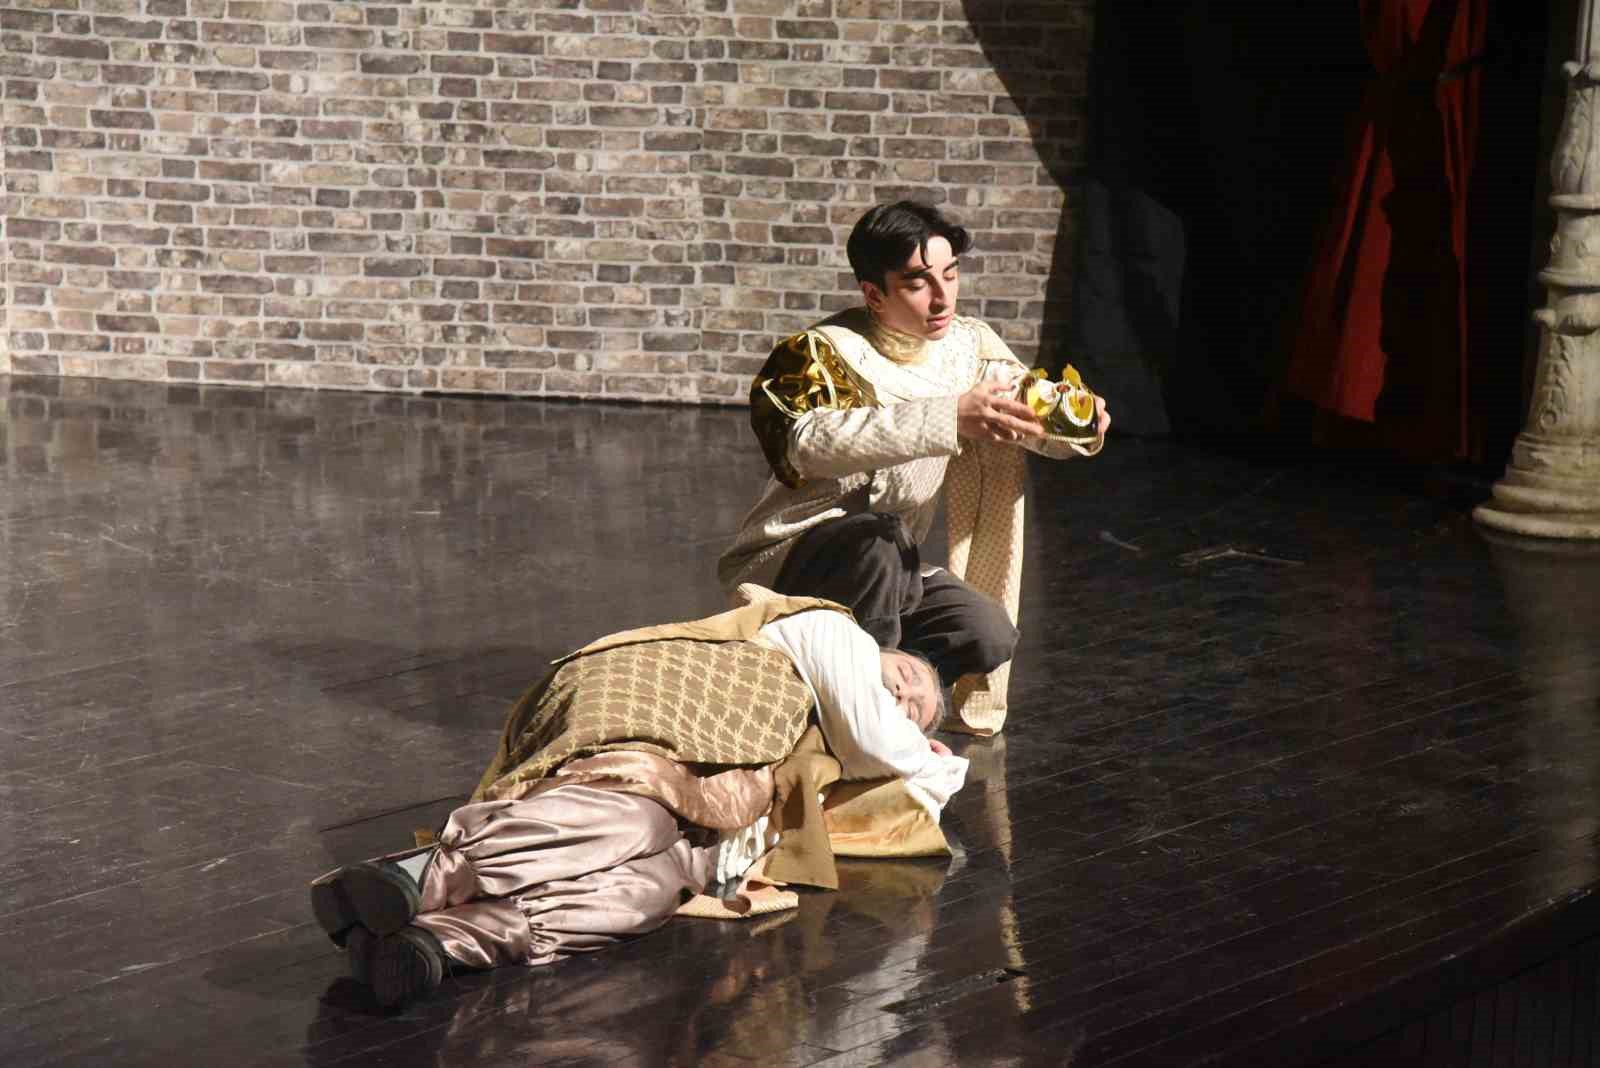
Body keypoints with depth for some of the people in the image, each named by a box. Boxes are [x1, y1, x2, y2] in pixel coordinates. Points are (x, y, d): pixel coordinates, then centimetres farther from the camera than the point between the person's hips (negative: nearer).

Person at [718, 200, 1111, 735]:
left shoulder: (973, 347, 1)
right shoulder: (824, 352, -19)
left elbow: (1034, 419, 6)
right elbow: (806, 439, -39)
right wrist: (951, 418, -49)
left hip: (891, 572, 6)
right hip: (784, 566, -6)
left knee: (989, 635, -18)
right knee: (881, 535, -36)